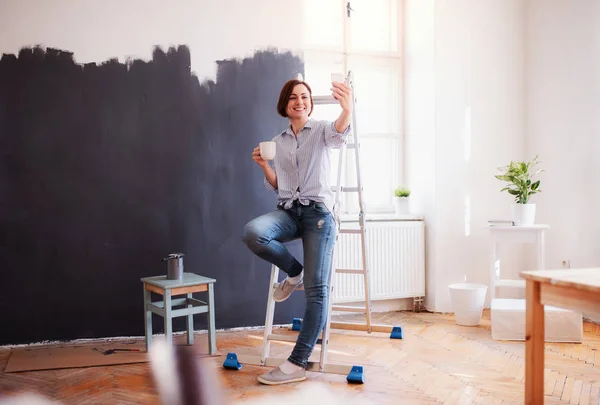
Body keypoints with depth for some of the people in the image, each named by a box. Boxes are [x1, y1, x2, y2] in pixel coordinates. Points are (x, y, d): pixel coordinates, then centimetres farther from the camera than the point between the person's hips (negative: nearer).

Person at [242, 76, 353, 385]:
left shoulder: (321, 130, 2)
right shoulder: (278, 141, 16)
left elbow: (339, 134, -24)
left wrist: (347, 110, -48)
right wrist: (264, 166, 0)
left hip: (318, 211, -3)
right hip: (288, 211, 4)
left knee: (316, 289, -10)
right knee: (252, 232, -31)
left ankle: (297, 364, -3)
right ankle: (294, 273, -2)